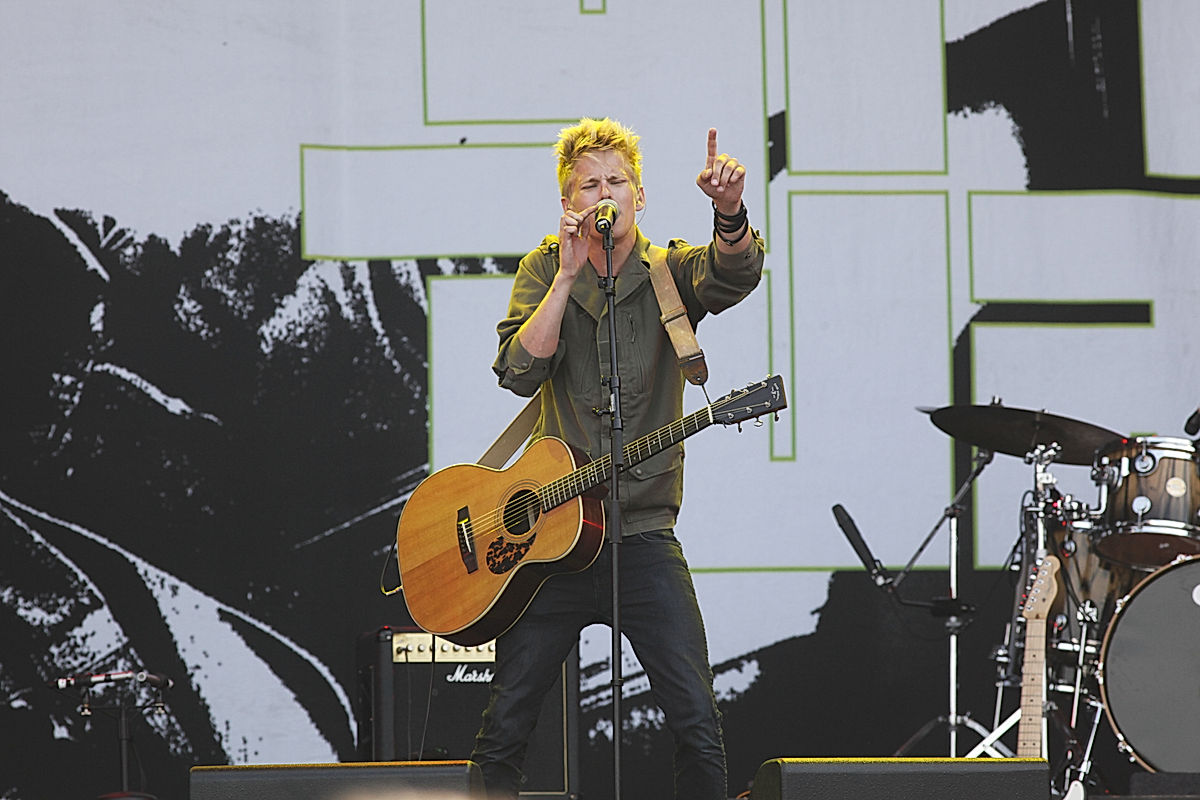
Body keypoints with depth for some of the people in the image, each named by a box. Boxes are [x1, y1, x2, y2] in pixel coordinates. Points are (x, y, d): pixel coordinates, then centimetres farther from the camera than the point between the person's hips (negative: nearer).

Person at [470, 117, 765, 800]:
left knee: (698, 723, -8)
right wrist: (569, 274, -16)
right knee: (505, 724, 1)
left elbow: (734, 274, -19)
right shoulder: (544, 270, 6)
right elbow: (519, 372, -10)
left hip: (644, 533, 0)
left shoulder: (672, 271, 5)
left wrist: (731, 214, -40)